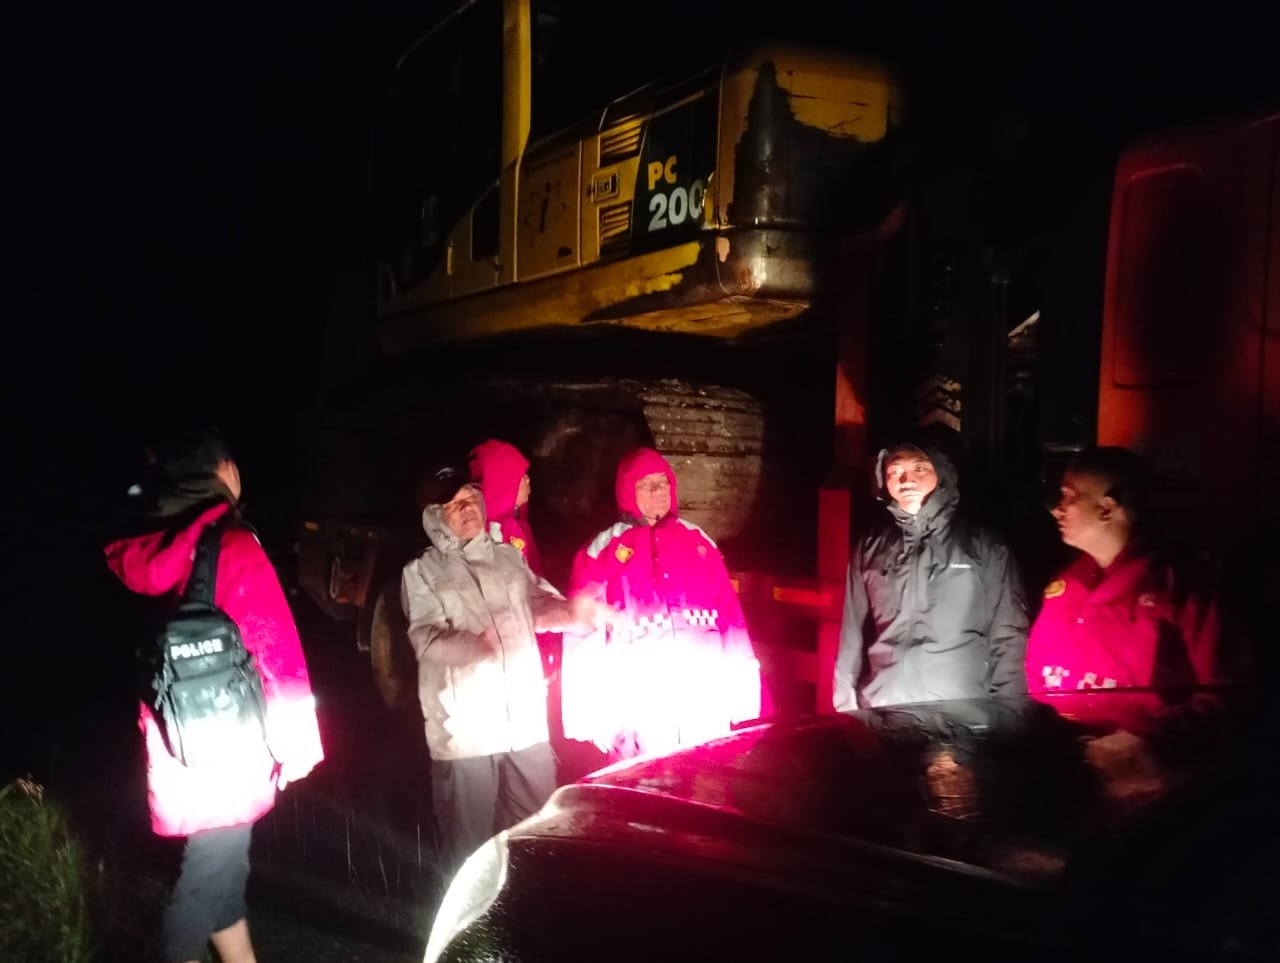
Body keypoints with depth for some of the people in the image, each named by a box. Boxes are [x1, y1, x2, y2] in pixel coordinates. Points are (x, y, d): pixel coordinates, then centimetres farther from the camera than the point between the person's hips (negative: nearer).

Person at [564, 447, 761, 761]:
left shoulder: (697, 541, 13)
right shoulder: (602, 551, 4)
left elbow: (730, 616, 11)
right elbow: (584, 635, 2)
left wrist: (742, 688, 6)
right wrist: (591, 714, -4)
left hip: (706, 703, 3)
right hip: (640, 708, -3)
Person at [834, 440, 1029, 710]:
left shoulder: (984, 547, 4)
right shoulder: (871, 548, 10)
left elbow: (1008, 637, 2)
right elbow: (852, 637, 12)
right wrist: (845, 710, 8)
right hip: (881, 712, 2)